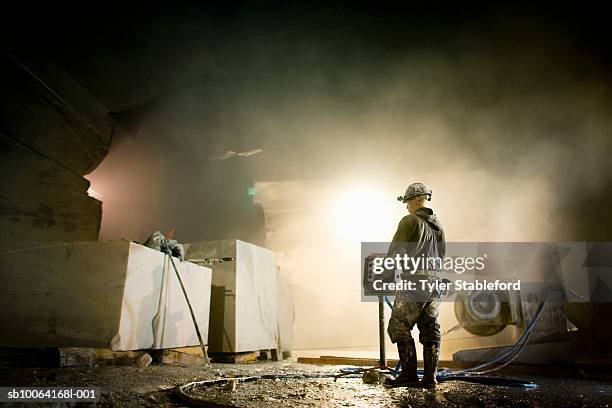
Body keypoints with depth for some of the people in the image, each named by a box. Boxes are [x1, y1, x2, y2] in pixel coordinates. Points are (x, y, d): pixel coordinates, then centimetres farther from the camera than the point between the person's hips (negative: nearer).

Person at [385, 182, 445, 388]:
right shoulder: (437, 225, 16)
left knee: (399, 326, -1)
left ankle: (409, 375, -1)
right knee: (430, 330, 8)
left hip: (414, 281, -8)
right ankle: (429, 378, 11)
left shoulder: (410, 221, -6)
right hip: (434, 280, 8)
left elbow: (395, 251, -10)